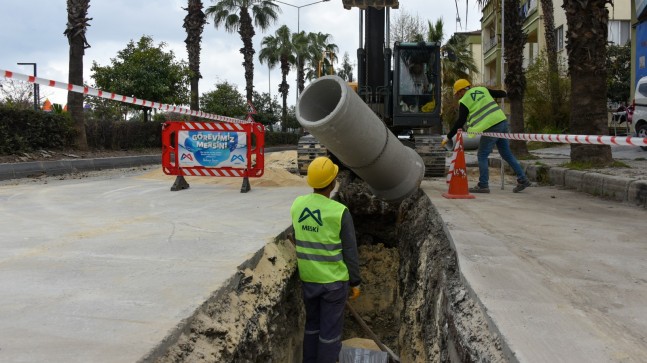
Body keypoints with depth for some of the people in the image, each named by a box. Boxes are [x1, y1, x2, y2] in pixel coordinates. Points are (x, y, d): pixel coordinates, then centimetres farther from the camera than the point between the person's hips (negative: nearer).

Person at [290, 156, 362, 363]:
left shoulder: (297, 204, -5)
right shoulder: (340, 212, -19)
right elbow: (350, 252, -12)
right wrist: (355, 282, -2)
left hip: (308, 277, 5)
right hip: (334, 279, -5)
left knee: (313, 323, 22)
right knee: (330, 329, 9)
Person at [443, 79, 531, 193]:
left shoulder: (464, 102, -2)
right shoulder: (482, 89, 14)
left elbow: (460, 123, -2)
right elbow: (501, 93, 19)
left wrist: (448, 137, 6)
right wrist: (504, 93, 44)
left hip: (490, 128, -7)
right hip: (502, 121, 7)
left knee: (482, 156, 3)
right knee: (507, 154, 15)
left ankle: (483, 185, 2)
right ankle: (523, 179, 17)